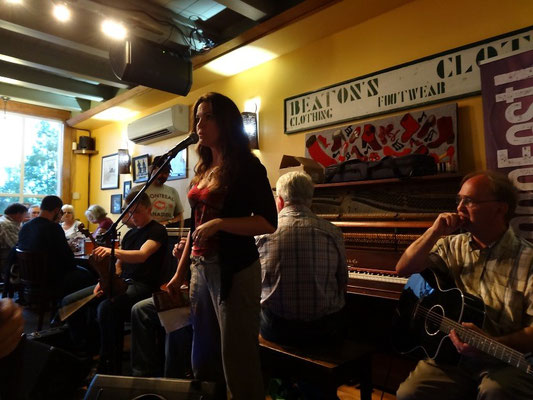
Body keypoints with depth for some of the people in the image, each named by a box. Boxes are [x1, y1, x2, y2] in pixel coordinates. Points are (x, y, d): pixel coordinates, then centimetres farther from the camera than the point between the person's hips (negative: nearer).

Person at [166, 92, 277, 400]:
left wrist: (219, 223, -25)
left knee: (236, 357, 2)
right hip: (201, 269, 8)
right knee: (203, 354, 18)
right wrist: (180, 272, 16)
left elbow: (268, 222, -15)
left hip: (235, 271, -7)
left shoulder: (247, 166, -8)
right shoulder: (204, 170, 13)